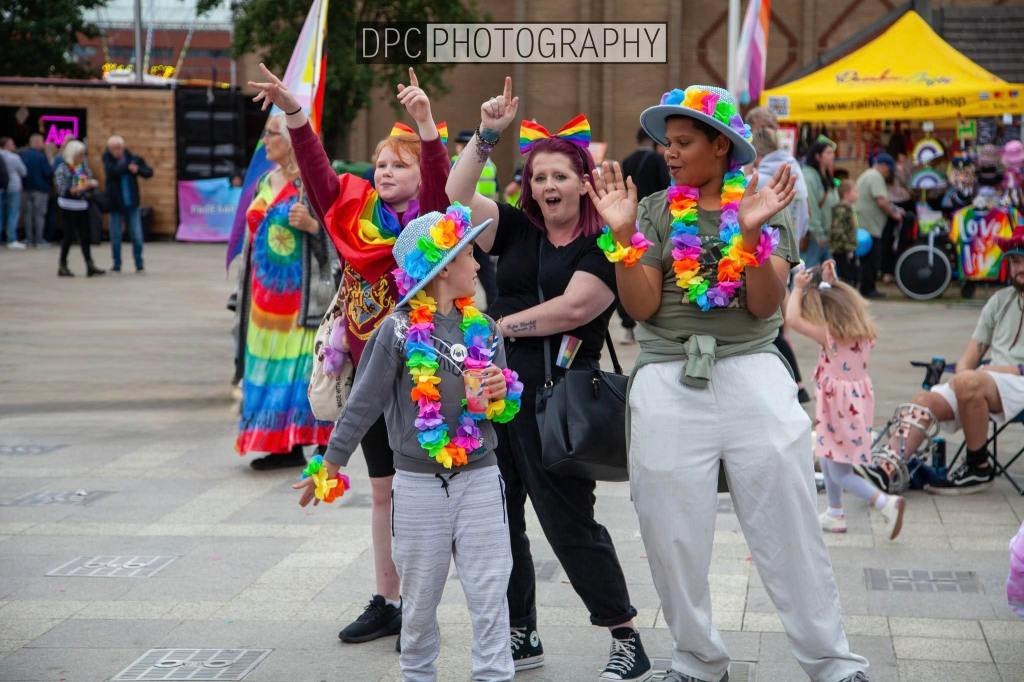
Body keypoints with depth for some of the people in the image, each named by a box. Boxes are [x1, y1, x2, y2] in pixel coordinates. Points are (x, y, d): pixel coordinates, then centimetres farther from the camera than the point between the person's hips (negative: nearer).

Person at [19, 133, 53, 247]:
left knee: (28, 214, 12)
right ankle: (39, 240, -1)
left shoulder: (23, 155, 2)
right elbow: (49, 172, -18)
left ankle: (29, 239, 13)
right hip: (41, 189, -5)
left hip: (27, 188, 5)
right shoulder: (41, 156, -17)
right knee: (40, 215, 0)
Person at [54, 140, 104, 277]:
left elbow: (90, 181, 14)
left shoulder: (84, 167, 6)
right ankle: (62, 267, 10)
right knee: (69, 236, -1)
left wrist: (93, 184, -9)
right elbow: (63, 190, -16)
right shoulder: (62, 169, -11)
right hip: (68, 207, -5)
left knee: (85, 236, 2)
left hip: (82, 205, 5)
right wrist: (78, 188, -28)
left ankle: (90, 266, 1)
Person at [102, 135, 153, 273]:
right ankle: (117, 264, 15)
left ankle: (139, 264, 9)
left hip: (132, 203, 0)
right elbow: (111, 170, -23)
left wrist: (138, 170, -22)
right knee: (115, 237, 5)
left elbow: (149, 172, -3)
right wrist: (128, 167, -25)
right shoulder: (108, 158, -3)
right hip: (115, 204, 0)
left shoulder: (133, 158, -2)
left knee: (137, 236, 0)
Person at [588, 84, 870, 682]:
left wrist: (751, 233, -20)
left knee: (791, 533, 1)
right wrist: (624, 235, -13)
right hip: (668, 385, 2)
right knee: (673, 537, 6)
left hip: (753, 376, -1)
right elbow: (641, 307, -1)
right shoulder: (654, 211, 8)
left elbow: (765, 305, -6)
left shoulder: (765, 206, 5)